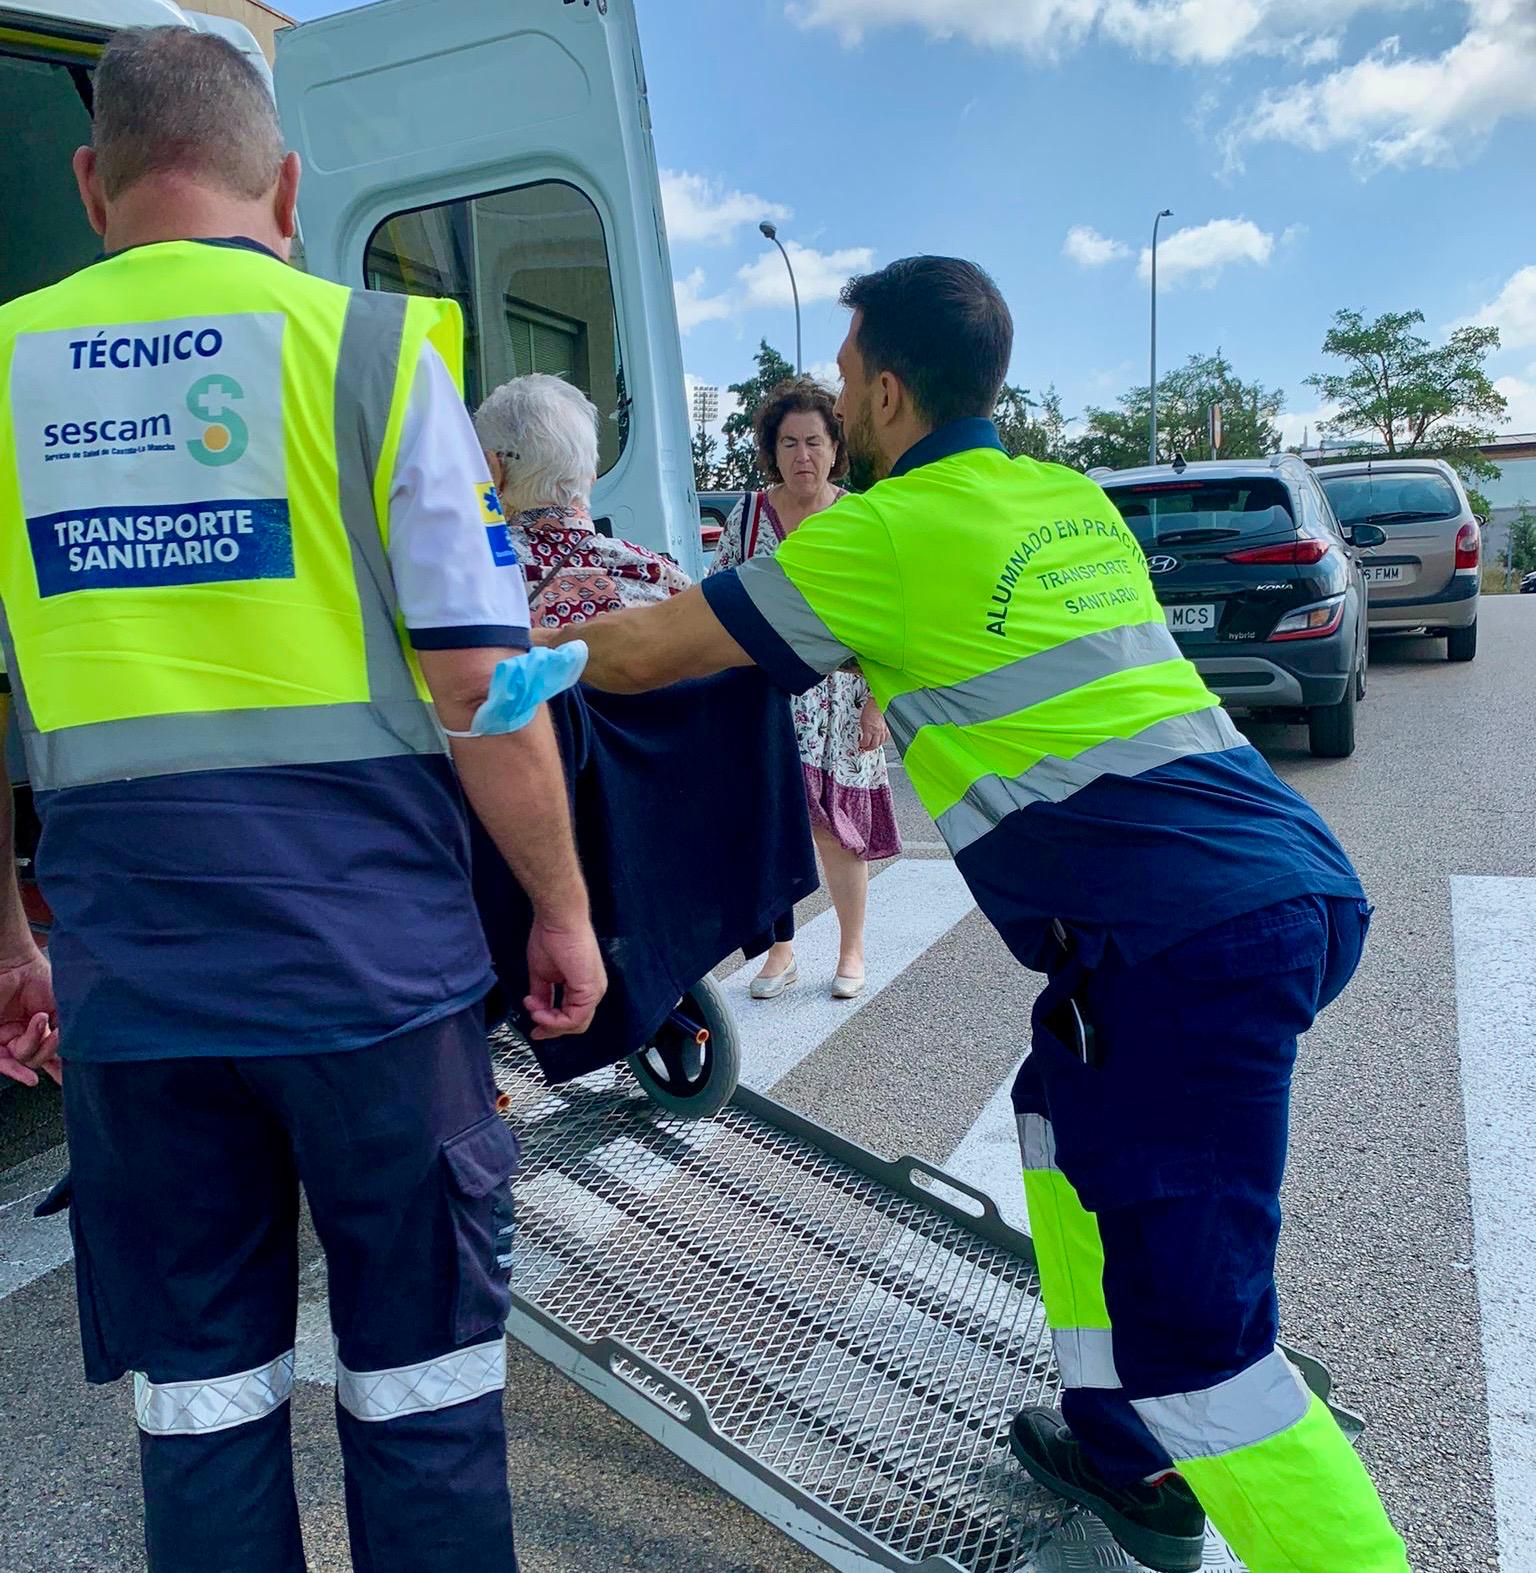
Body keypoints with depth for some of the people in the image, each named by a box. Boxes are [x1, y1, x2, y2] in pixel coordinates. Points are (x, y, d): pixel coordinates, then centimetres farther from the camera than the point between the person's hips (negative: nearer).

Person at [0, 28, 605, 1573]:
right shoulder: (374, 342, -3)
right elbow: (478, 680, -9)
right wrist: (562, 907, 2)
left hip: (127, 964, 3)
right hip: (367, 950, -3)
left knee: (199, 1384, 18)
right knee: (421, 1375, 14)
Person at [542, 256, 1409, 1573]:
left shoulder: (880, 533, -3)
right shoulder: (1071, 500, 19)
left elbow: (644, 658, 4)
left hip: (1185, 936, -9)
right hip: (1305, 879, 9)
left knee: (1193, 1321, -4)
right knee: (1068, 1110, 26)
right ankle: (1127, 1454, 37)